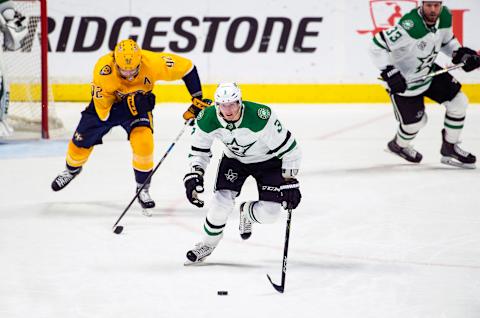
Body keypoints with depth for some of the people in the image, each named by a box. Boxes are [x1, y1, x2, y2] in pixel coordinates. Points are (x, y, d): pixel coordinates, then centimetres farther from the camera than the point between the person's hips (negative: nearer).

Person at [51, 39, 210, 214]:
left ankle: (143, 188, -2)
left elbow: (188, 67, -22)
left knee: (143, 142, -24)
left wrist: (197, 99, -22)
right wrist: (129, 105, -43)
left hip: (138, 103, 0)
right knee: (81, 141, 7)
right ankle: (72, 170, 43)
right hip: (107, 102, 0)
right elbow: (104, 113, -30)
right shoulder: (103, 70, -38)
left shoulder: (152, 62, -36)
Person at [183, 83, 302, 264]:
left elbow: (287, 147, -28)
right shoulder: (207, 120, -25)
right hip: (234, 159, 3)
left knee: (269, 213, -14)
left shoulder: (260, 117, -38)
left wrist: (289, 181, -27)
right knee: (222, 202, -17)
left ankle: (247, 212, 25)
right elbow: (199, 149, -6)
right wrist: (194, 175, -21)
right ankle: (207, 244, 10)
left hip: (267, 160, -2)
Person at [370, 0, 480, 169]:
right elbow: (378, 44, -34)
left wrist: (460, 53, -6)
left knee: (459, 102, 3)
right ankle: (398, 145, 38)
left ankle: (449, 148, 20)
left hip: (428, 71, 7)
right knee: (416, 121, 3)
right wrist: (389, 72, -36)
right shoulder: (411, 26, -36)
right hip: (402, 80, -7)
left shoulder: (445, 16, -11)